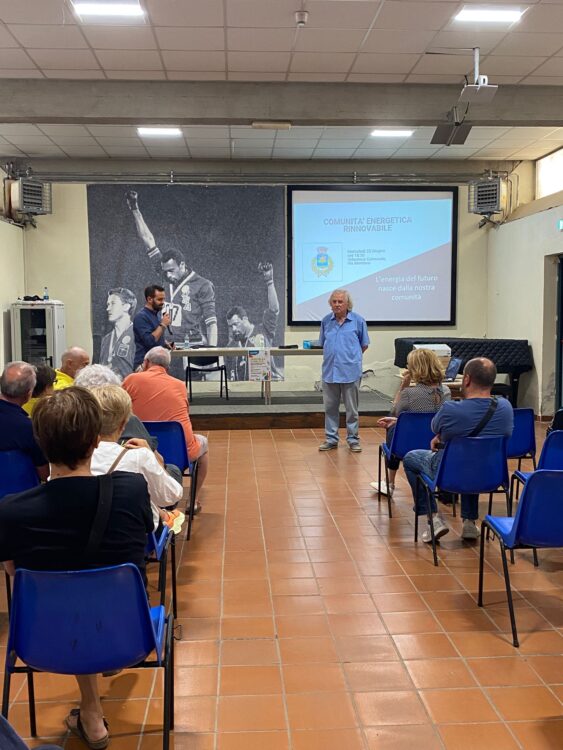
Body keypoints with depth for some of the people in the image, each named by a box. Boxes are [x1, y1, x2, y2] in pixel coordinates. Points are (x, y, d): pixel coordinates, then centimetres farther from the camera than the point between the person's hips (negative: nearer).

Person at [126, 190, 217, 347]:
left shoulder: (202, 285, -4)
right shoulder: (169, 280, 11)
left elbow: (211, 322, -8)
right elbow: (148, 241, 14)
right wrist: (135, 209, 15)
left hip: (196, 348, -5)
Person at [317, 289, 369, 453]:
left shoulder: (358, 321, -2)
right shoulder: (326, 321, 6)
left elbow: (364, 345, 8)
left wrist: (351, 357, 10)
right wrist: (332, 355, 11)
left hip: (350, 371, -3)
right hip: (330, 370, 3)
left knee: (352, 408, 5)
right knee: (330, 407, 9)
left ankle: (353, 439, 16)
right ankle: (331, 439, 20)